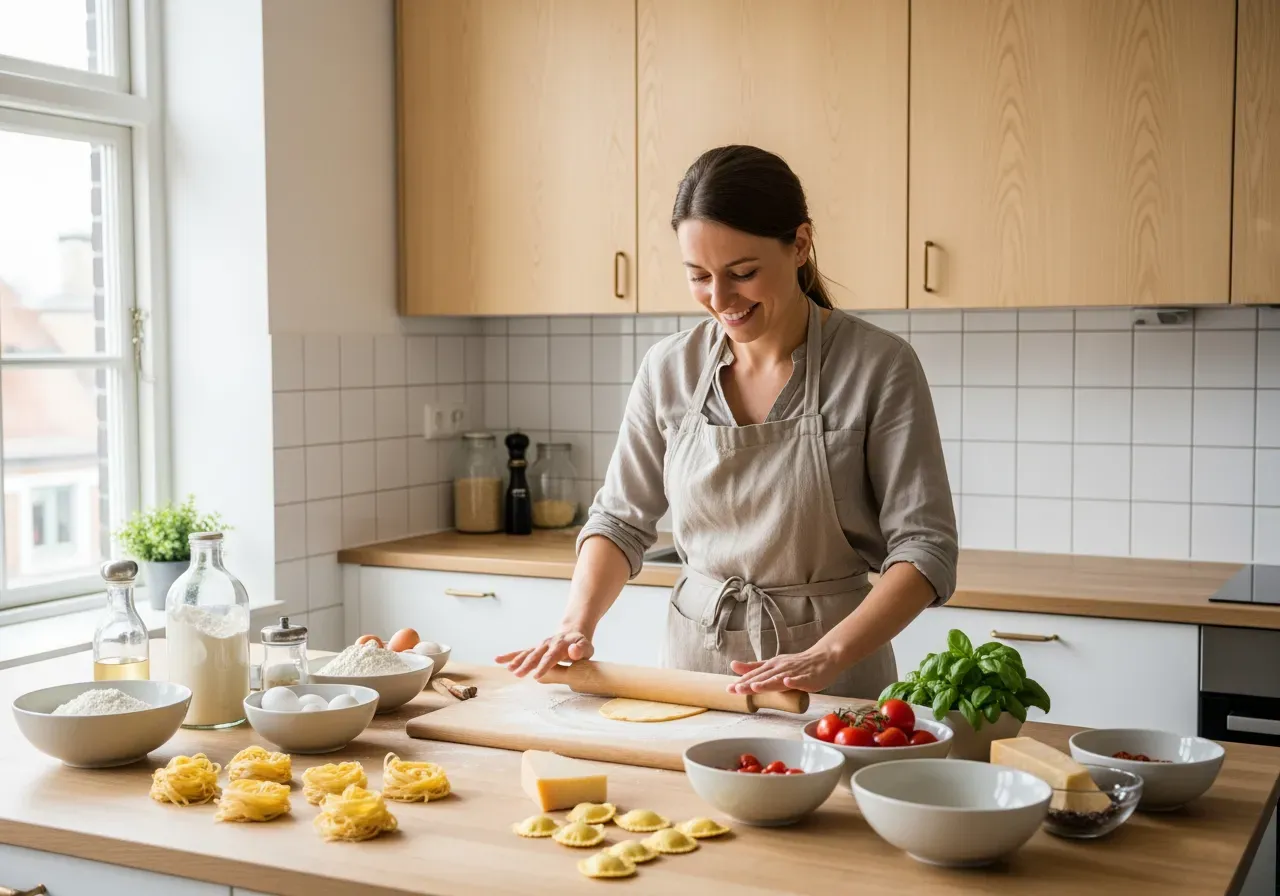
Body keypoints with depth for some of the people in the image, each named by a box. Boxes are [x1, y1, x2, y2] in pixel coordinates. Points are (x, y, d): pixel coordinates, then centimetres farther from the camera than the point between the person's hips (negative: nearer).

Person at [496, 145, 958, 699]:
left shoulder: (878, 366, -8)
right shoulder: (669, 368, 3)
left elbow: (925, 547, -10)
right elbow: (621, 519, 12)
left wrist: (827, 656, -23)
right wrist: (578, 623, -4)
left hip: (833, 683, -3)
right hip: (692, 656, 4)